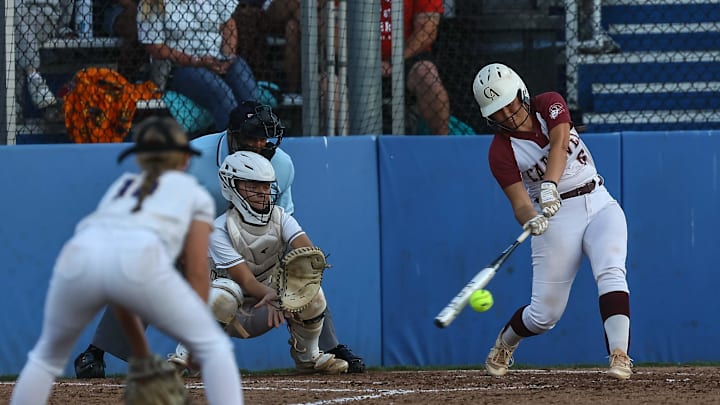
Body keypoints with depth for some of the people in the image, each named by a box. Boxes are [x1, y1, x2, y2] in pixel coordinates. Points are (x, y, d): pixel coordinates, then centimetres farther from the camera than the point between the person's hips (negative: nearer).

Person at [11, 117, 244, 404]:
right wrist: (196, 338, 27)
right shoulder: (194, 192, 30)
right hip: (139, 260, -4)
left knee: (47, 356, 24)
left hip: (78, 256, 4)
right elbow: (197, 273, 20)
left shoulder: (120, 187, 40)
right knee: (214, 346, 10)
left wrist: (140, 351, 41)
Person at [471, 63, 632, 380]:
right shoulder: (501, 152, -8)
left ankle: (619, 356, -35)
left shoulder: (549, 104, -2)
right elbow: (520, 203, -15)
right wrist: (531, 220, -39)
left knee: (610, 272, -26)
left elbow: (559, 144, -21)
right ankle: (505, 342, 32)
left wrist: (550, 185, -39)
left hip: (599, 203, 1)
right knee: (545, 314, 0)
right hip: (555, 217, -1)